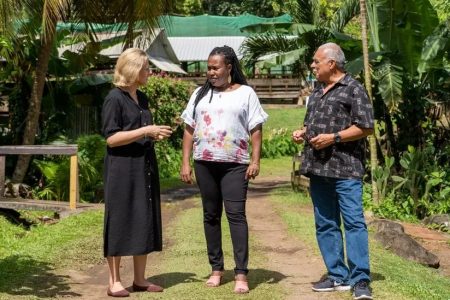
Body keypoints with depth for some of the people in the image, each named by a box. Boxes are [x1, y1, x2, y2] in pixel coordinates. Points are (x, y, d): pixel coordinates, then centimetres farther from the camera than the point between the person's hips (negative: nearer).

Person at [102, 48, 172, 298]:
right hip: (122, 168, -7)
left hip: (145, 166, 8)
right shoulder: (114, 98, -9)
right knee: (120, 222, -3)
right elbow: (111, 138, -15)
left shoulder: (142, 98, 14)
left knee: (145, 222, 7)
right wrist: (145, 131, -18)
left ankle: (140, 279, 15)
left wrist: (156, 135, 4)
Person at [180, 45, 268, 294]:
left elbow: (255, 130, 1)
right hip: (205, 164, 4)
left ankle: (241, 274, -8)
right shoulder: (200, 94, 12)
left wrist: (255, 161, -9)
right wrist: (185, 163, 4)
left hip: (235, 164, -4)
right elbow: (189, 130, 11)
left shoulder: (245, 93, 4)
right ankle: (216, 268, 18)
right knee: (211, 215, 8)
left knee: (236, 214, -9)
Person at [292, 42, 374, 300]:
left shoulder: (353, 89, -5)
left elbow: (366, 127, -10)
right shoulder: (318, 91, 18)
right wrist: (303, 132, 8)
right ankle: (338, 276, 17)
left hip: (345, 169, -8)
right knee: (325, 225, 9)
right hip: (318, 169, 8)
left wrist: (333, 137, -16)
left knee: (354, 222, -9)